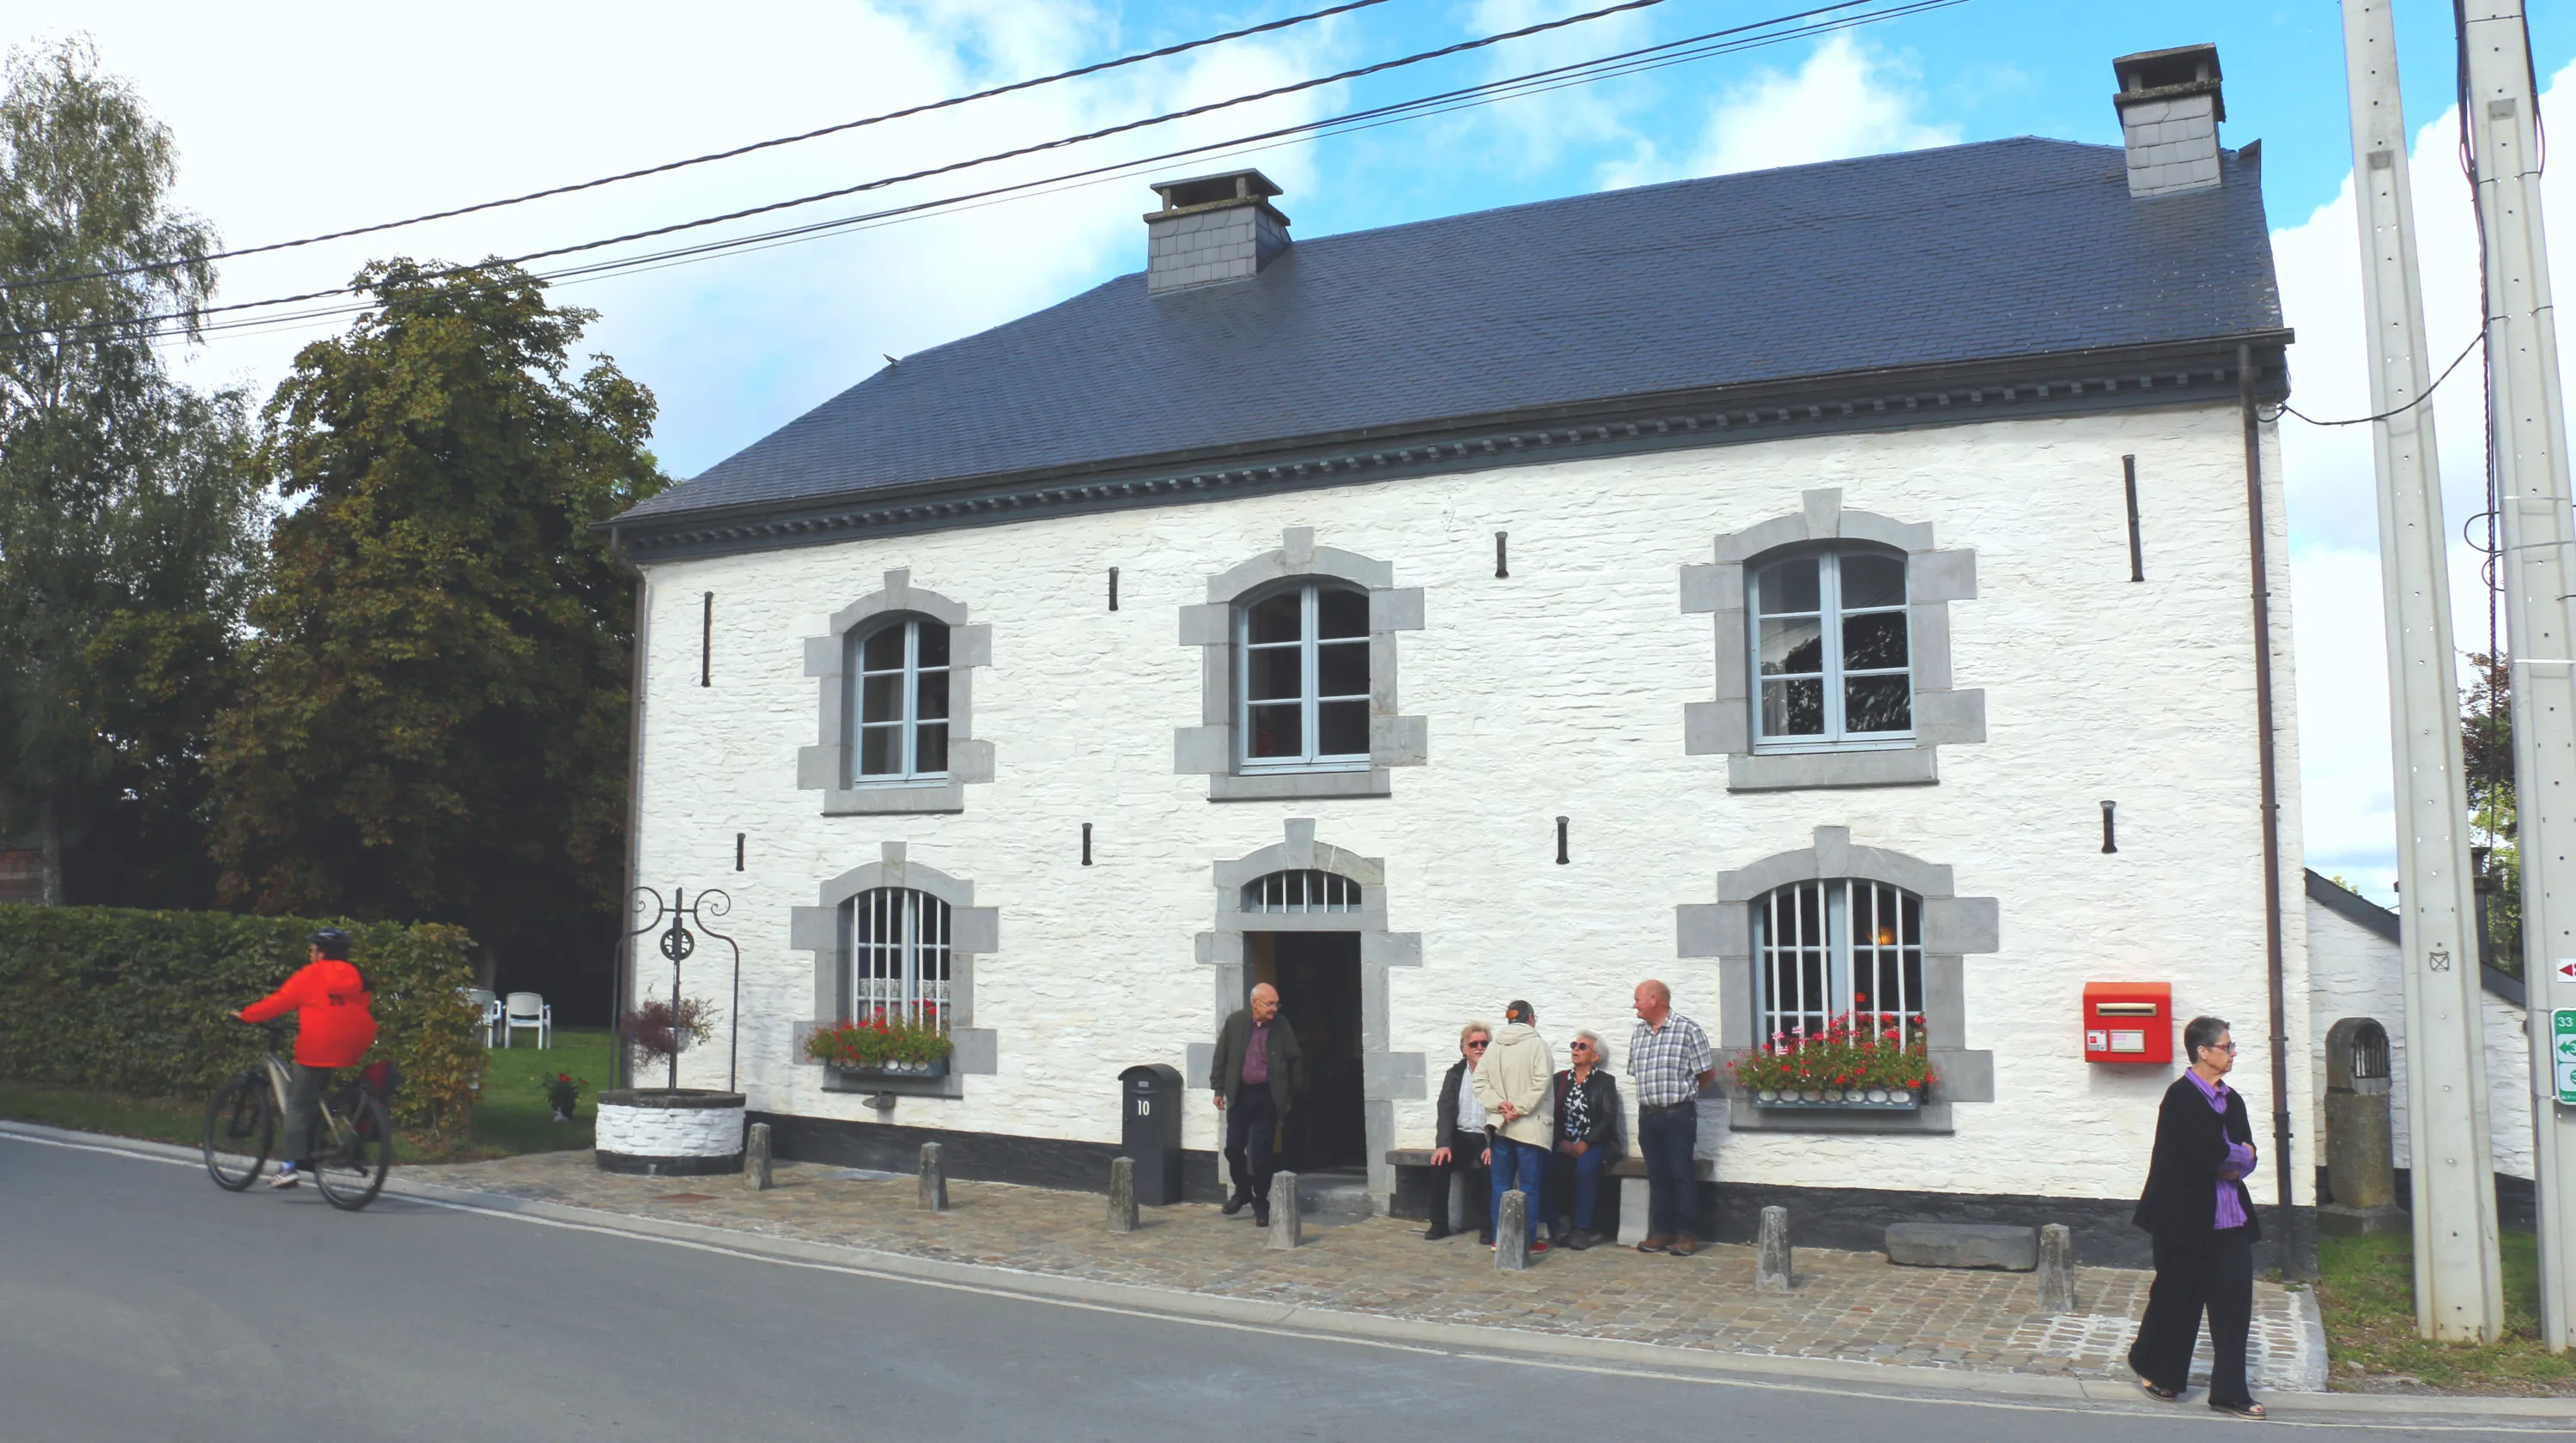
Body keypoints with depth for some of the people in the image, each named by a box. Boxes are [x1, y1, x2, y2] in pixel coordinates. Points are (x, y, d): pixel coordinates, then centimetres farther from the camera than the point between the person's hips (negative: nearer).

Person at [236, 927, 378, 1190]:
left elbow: (279, 1001, 0)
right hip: (354, 1049, 6)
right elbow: (366, 1009, 17)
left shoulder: (311, 975, -1)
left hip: (318, 1049, -6)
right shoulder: (356, 977, 14)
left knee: (298, 1104, 1)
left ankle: (293, 1163, -10)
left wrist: (245, 1015, 11)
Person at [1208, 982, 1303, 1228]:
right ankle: (1242, 1191, 28)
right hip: (1239, 1094, 1)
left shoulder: (1282, 1026, -3)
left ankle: (1261, 1202, 13)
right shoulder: (1235, 1022, -2)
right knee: (1233, 1147, 4)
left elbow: (1296, 1061, 5)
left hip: (1267, 1096, -1)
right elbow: (1221, 1056, 5)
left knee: (1262, 1152, 0)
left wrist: (1292, 1095, 7)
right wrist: (1218, 1088, 4)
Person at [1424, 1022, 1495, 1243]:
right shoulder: (1455, 1074, 9)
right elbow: (1446, 1109, 0)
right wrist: (1444, 1143, -16)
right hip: (1461, 1136, 3)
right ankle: (1439, 1224, -11)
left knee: (1483, 1166, -32)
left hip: (1488, 1138, -3)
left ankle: (1487, 1226, -15)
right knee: (1440, 1161, -24)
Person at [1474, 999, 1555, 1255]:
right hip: (1530, 1126, -4)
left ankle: (1499, 1238, 13)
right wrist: (1519, 1109, -13)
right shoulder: (1536, 1043, -7)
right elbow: (1541, 1082, -17)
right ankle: (1528, 1241, 1)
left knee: (1501, 1185, 11)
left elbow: (1480, 1082, 2)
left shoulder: (1494, 1046, 7)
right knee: (1529, 1186, 0)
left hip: (1500, 1126, 4)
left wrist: (1499, 1105, -5)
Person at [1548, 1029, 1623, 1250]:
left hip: (1595, 1144, -3)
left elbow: (1608, 1119, -6)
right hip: (1564, 1145, 3)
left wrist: (1585, 1144, -18)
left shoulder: (1605, 1082, 6)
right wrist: (1561, 1141, -11)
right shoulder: (1559, 1079, 16)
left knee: (1585, 1165, -35)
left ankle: (1582, 1229, -26)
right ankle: (1555, 1225, -16)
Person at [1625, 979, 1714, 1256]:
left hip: (1679, 1115, -6)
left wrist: (1683, 1092, 8)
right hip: (1648, 1115, 6)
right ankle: (1661, 1232, 15)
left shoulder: (1687, 1030, -8)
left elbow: (1707, 1071, -4)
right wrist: (1652, 1095, 11)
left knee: (1683, 1176, -3)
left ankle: (1686, 1235, 3)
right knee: (1656, 1176, 9)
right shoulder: (1638, 1033, 12)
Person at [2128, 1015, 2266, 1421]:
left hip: (2229, 1219, 7)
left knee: (2234, 1302, 3)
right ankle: (2150, 1364, 28)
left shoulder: (2231, 1100, 11)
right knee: (2178, 1296, 6)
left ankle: (2230, 1392, 9)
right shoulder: (2181, 1097, -13)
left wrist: (2225, 1159, -15)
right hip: (2186, 1218, -7)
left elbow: (2247, 1159, 5)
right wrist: (2237, 1155, -4)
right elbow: (2211, 1153, -23)